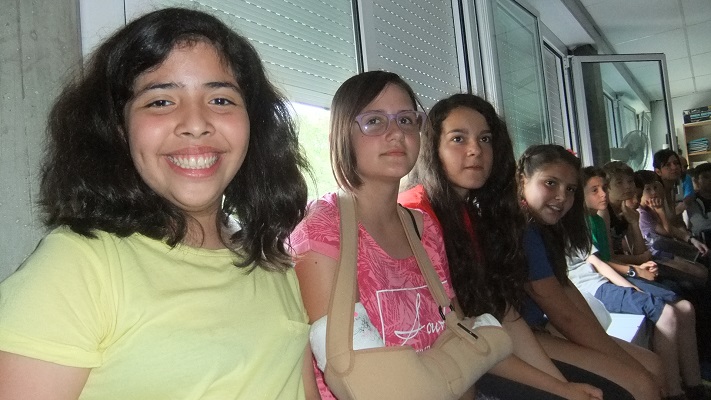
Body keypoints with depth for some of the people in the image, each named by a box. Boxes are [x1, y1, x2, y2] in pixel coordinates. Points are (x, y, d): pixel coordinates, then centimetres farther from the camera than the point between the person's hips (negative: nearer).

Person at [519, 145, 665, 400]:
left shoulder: (544, 228, 10)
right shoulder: (521, 232, -21)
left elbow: (567, 290, 4)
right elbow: (565, 316, -19)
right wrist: (637, 371, -11)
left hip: (541, 326, 10)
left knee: (652, 365, 9)